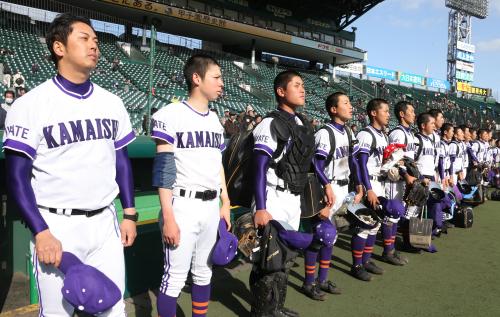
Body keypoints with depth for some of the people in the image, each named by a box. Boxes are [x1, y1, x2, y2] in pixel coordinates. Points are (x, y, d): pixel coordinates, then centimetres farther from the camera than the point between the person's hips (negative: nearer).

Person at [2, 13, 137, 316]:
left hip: (104, 222, 4)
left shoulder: (111, 102, 6)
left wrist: (130, 214, 8)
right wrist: (41, 233, -16)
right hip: (57, 226, -4)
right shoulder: (32, 104, -9)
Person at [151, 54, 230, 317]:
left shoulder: (215, 120, 12)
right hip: (183, 207, -7)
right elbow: (163, 168, -14)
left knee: (204, 273, 18)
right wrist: (168, 217, -18)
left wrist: (225, 203, 15)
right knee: (175, 278, 0)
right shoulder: (171, 115, -11)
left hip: (211, 207, 7)